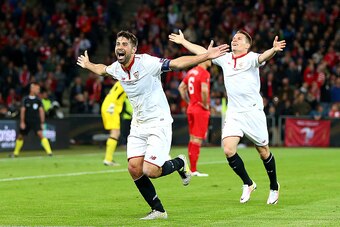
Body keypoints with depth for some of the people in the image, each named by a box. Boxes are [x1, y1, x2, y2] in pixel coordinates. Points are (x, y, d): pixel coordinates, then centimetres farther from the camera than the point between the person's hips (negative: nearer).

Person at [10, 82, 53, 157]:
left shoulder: (38, 100, 0)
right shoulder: (25, 99, -4)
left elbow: (41, 111, 2)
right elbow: (22, 110, -5)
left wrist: (42, 123, -1)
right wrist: (22, 122, -10)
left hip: (36, 121, -1)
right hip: (27, 121, 1)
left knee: (40, 134, -20)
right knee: (20, 136, 11)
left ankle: (49, 152, -24)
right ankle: (15, 153, 31)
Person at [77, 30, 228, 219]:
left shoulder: (147, 62, -19)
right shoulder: (116, 68, 1)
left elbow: (177, 63, -25)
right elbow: (102, 69, 26)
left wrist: (205, 56, -34)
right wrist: (88, 65, 39)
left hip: (158, 123, -7)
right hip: (138, 125, 7)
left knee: (151, 171, -17)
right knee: (134, 168, -7)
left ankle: (180, 163, 17)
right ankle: (158, 210, 9)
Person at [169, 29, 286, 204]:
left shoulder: (250, 58, -6)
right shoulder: (225, 59, 11)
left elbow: (263, 57, -28)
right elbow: (202, 52, 23)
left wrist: (274, 50, -50)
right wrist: (183, 41, 29)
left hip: (253, 112, -5)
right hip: (233, 113, 5)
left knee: (263, 151, 3)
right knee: (228, 149, -13)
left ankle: (274, 187, 25)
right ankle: (248, 184, 7)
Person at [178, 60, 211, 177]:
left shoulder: (191, 71, 11)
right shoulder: (204, 73, -14)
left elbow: (181, 87, 19)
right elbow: (204, 90, -28)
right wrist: (205, 105, -15)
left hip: (191, 108, 8)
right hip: (201, 110, -8)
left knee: (192, 138, 12)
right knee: (197, 139, -5)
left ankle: (192, 168, 15)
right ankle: (193, 170, -5)